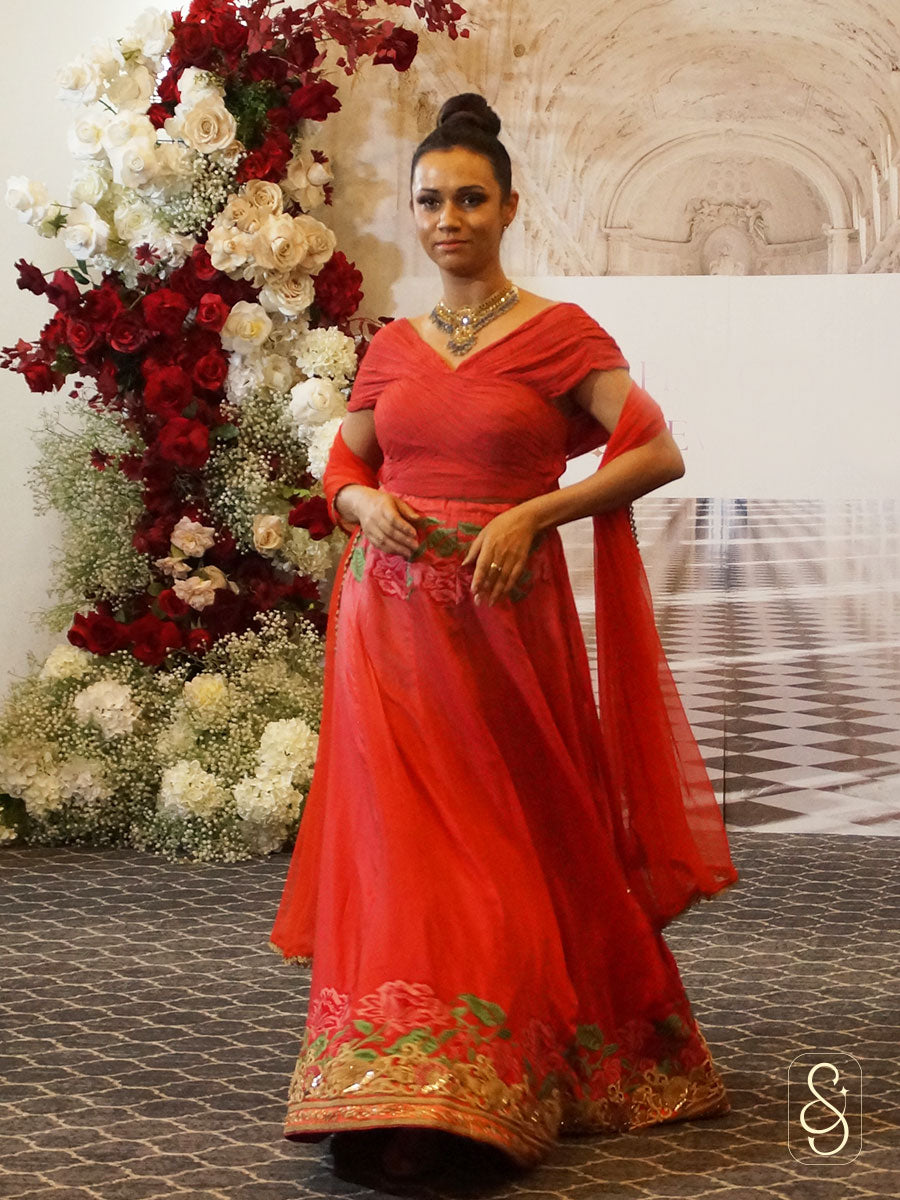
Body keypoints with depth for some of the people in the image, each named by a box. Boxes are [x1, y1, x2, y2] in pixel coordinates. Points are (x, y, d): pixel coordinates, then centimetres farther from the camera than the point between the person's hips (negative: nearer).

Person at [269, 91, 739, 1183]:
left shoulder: (560, 334, -1)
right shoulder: (391, 346, 12)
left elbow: (657, 451, -7)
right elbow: (342, 467, 21)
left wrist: (530, 515, -14)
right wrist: (366, 504, -2)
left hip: (505, 615, -3)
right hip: (391, 621, 3)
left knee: (507, 837, 3)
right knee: (401, 837, -2)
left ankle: (490, 1085, 15)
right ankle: (401, 1098, 3)